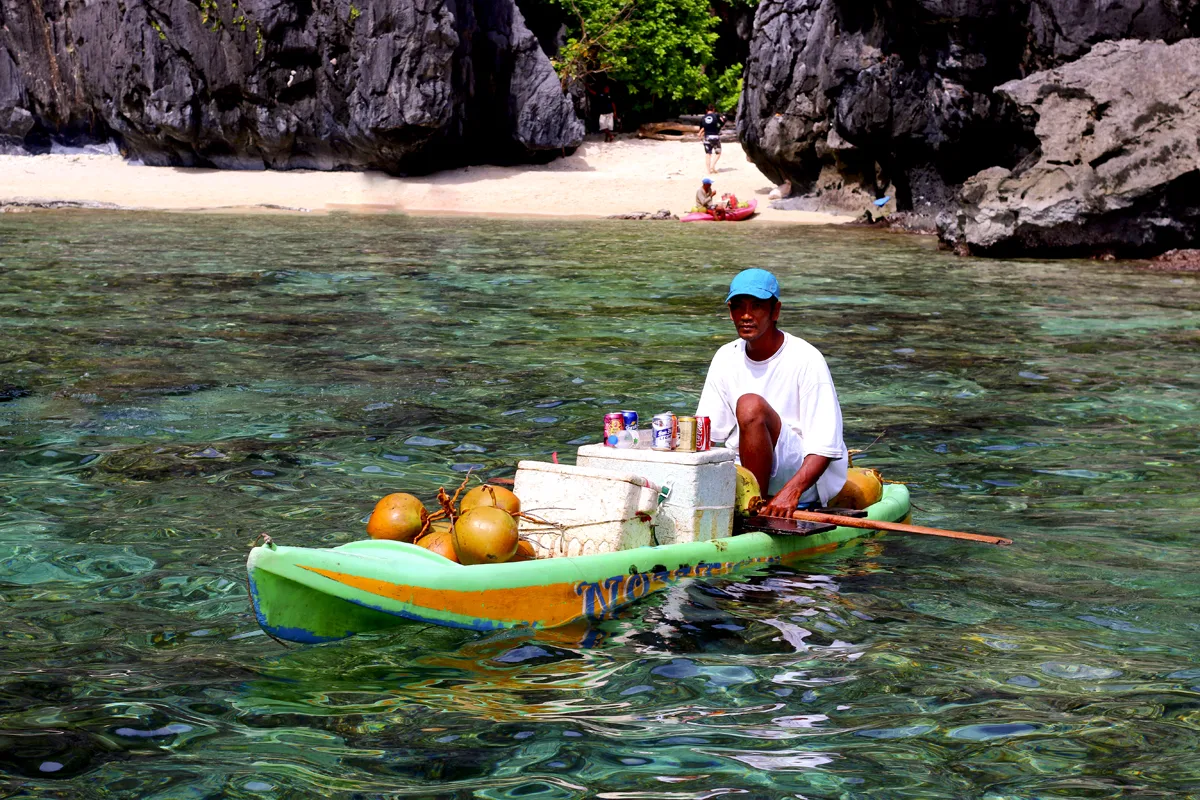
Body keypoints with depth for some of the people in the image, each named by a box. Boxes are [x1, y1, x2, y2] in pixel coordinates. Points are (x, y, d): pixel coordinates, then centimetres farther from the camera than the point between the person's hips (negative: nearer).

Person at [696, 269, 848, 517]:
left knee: (751, 405, -30)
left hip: (804, 480, -5)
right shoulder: (725, 359, 6)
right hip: (744, 469, 5)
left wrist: (791, 492, -35)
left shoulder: (806, 360, -12)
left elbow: (825, 447, -18)